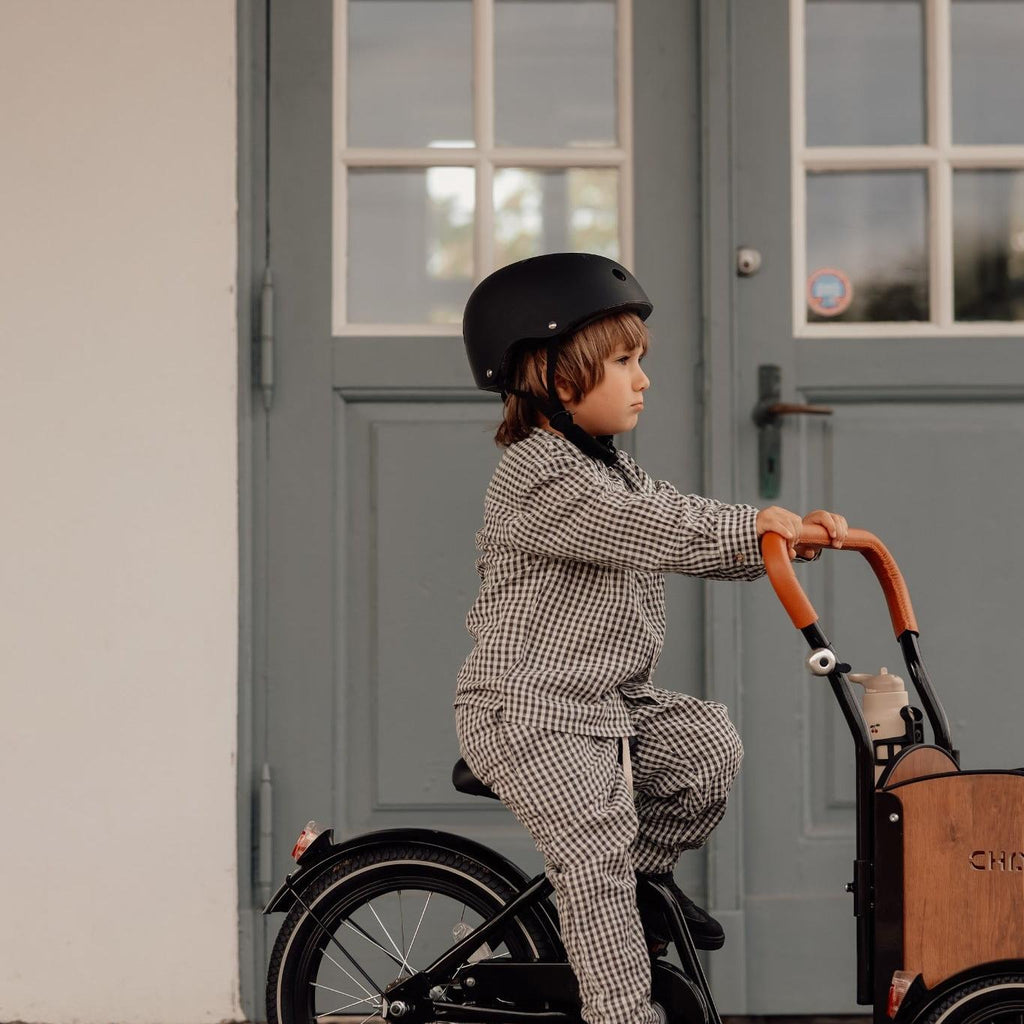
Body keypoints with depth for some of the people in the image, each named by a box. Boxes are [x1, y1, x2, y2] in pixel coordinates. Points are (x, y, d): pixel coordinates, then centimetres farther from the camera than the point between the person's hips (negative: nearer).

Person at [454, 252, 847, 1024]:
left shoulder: (615, 469, 16)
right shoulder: (539, 478, -16)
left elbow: (701, 537, 12)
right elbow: (647, 529, -28)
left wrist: (792, 535, -4)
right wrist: (751, 526, -25)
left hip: (613, 701, 9)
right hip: (531, 712, -9)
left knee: (709, 742, -8)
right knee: (595, 845, -16)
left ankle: (648, 872, 11)